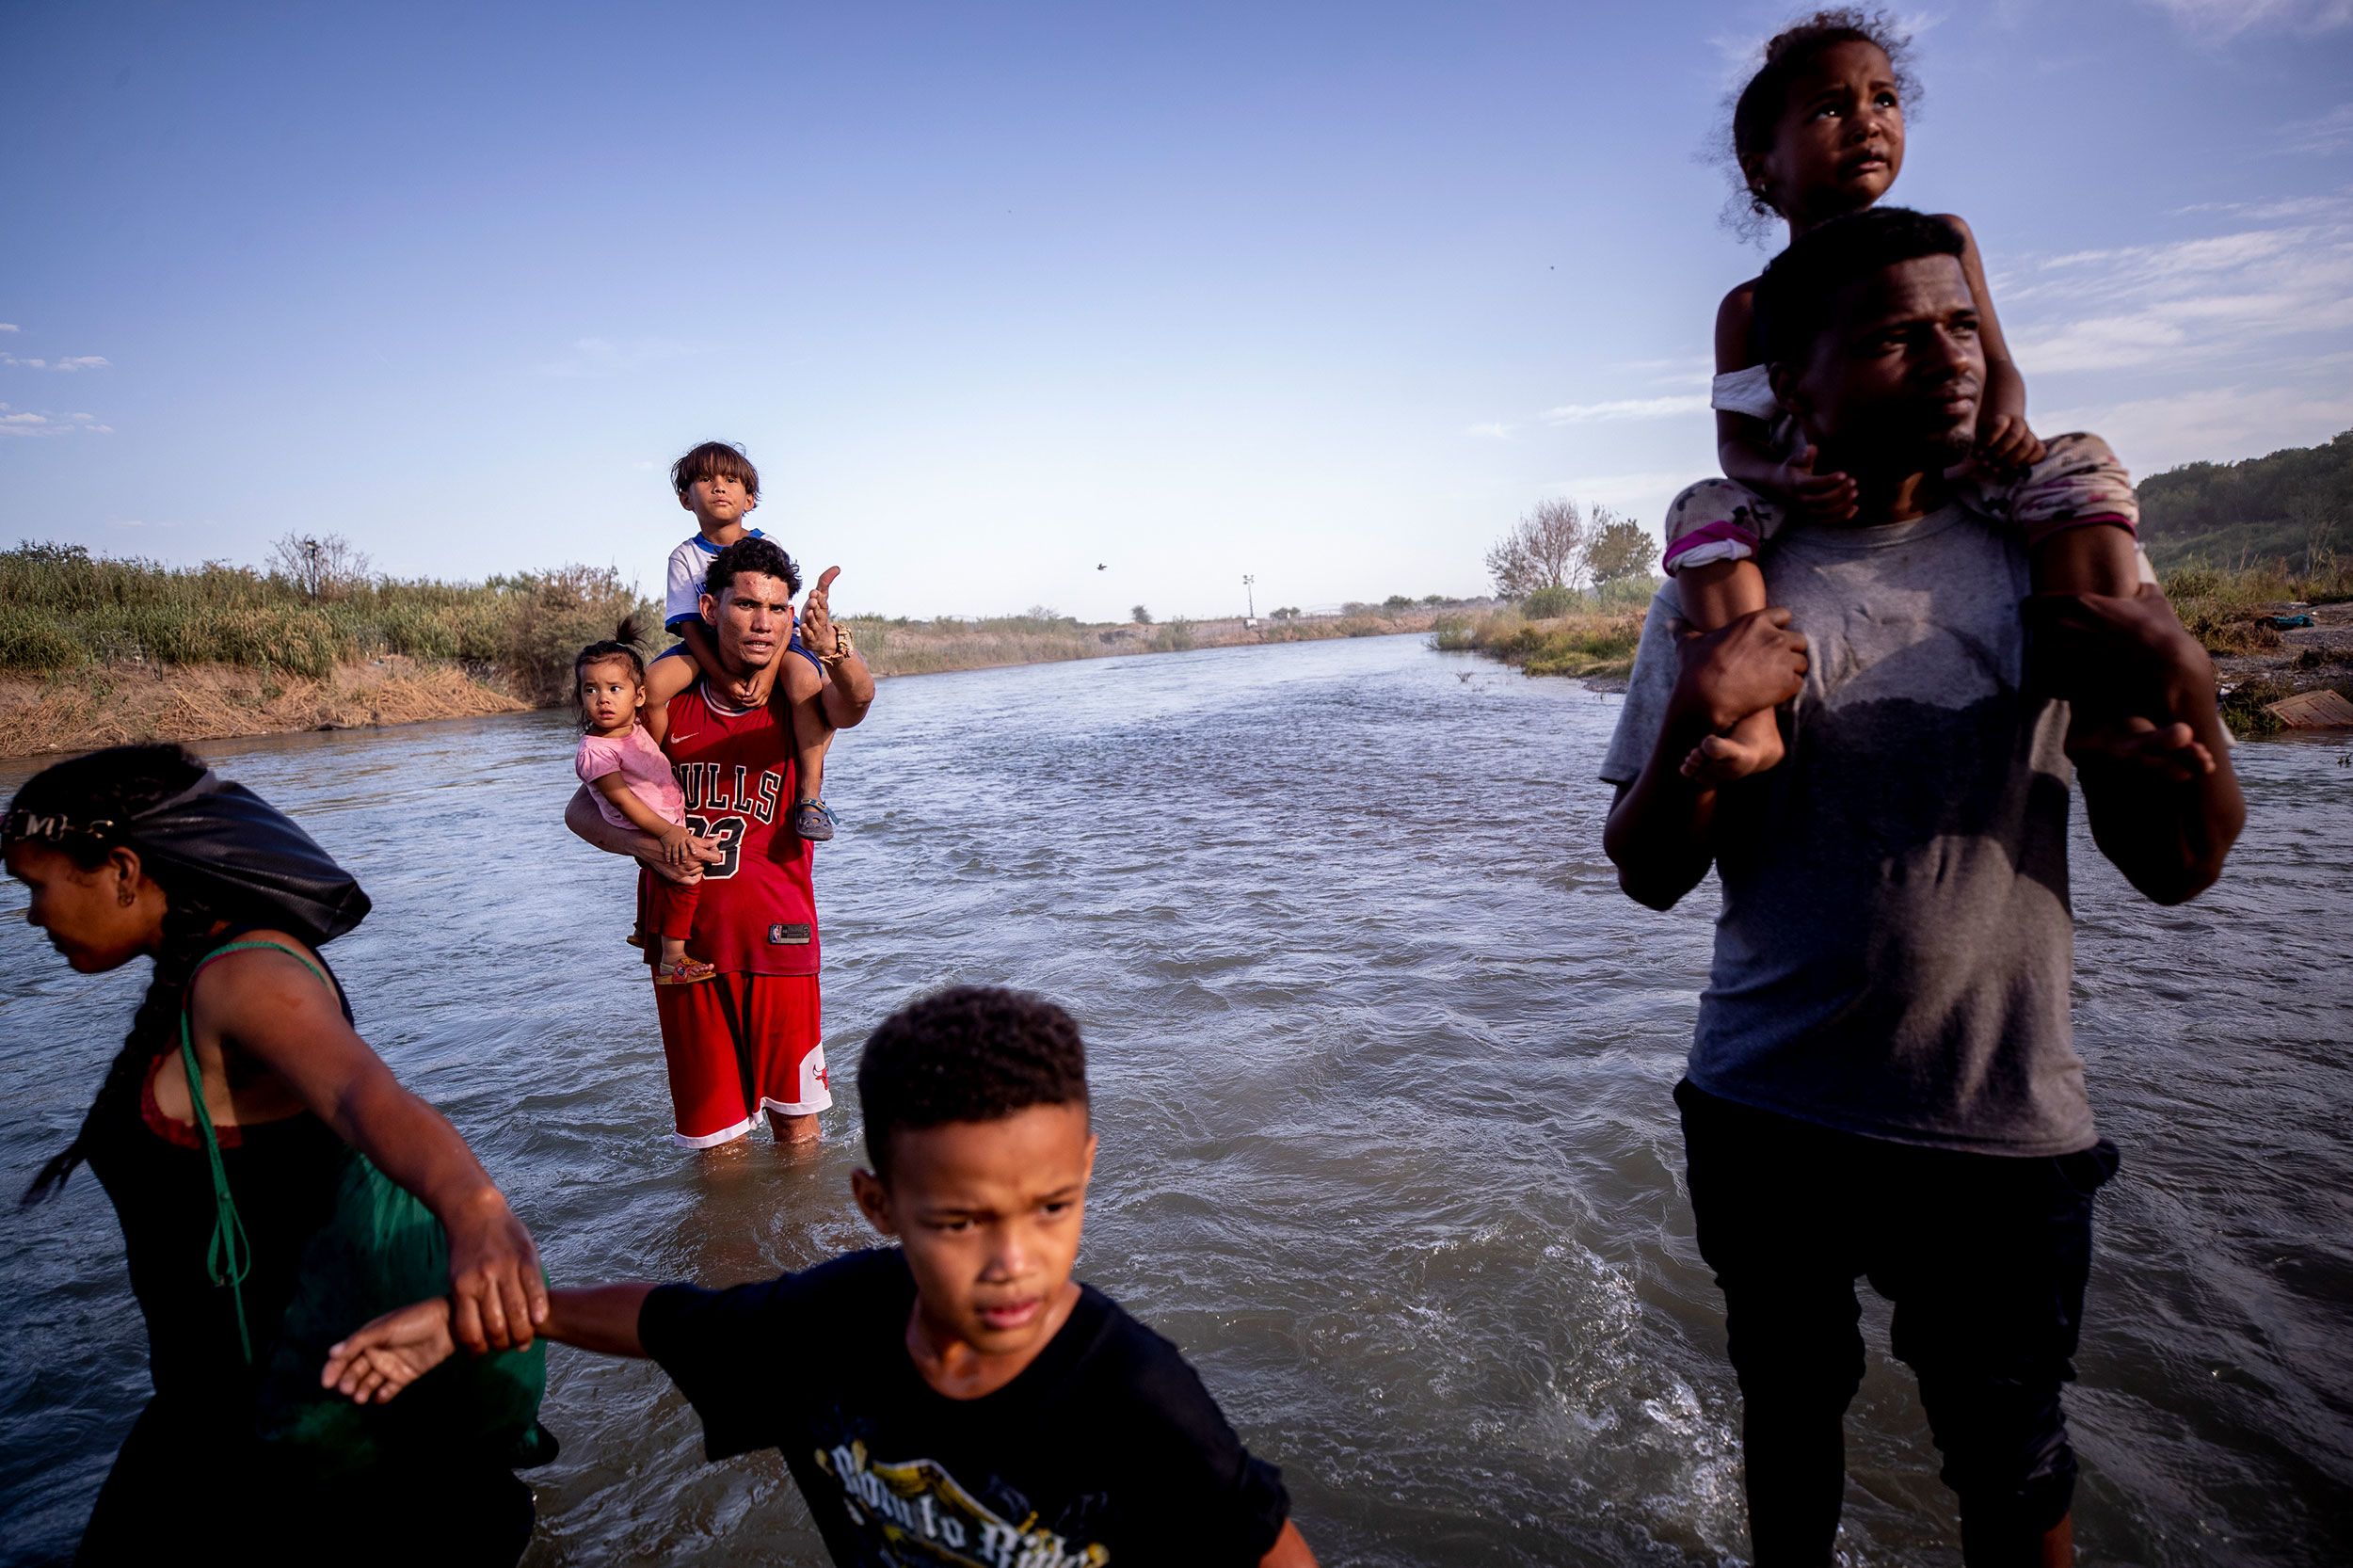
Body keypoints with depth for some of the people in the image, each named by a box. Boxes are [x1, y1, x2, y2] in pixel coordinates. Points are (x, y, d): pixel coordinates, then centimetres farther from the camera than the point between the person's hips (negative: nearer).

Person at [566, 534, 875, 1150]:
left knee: (794, 1114, 10)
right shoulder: (667, 702, -2)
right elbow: (581, 809, 4)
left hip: (776, 935, -1)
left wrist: (835, 653, -53)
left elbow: (856, 701, -30)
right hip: (682, 937, 1)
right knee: (715, 1132, 13)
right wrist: (644, 845, -17)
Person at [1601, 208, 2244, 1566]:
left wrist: (2185, 683, -18)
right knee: (1790, 1418, 22)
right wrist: (1693, 722, -22)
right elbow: (1651, 877, -5)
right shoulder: (1725, 588, -4)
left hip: (2009, 1126, 1)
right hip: (1766, 1114, 0)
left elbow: (2175, 868, -1)